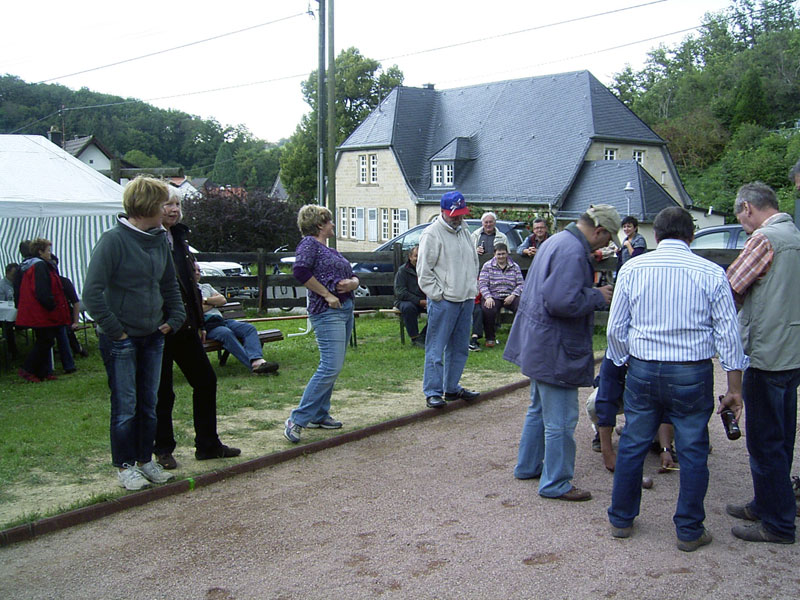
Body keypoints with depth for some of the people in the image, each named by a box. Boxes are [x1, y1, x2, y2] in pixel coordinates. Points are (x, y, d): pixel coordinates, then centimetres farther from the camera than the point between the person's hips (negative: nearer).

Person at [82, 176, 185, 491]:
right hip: (122, 339, -6)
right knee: (125, 406, 2)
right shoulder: (113, 240, -15)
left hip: (153, 336, 6)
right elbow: (92, 293, -17)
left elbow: (170, 285, 19)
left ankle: (145, 459, 26)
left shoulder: (159, 240, 6)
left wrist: (174, 318, 8)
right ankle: (124, 465, 16)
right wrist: (114, 330, -16)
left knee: (149, 403, 13)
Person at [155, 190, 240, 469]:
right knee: (162, 391, 3)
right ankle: (163, 450, 18)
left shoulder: (178, 238, 14)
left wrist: (199, 323, 18)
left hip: (185, 326, 8)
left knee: (206, 380, 11)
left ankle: (208, 445, 22)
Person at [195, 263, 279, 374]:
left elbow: (223, 300, 16)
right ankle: (253, 364, -46)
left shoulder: (206, 286, 30)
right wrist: (213, 302, 6)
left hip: (220, 319, 6)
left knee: (250, 328, -18)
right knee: (226, 333, -37)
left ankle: (256, 360, -43)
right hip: (206, 324, -6)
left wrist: (205, 300, 2)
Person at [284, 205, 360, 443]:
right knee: (331, 367, -15)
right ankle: (297, 419, -11)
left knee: (332, 367, 12)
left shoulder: (331, 250, 21)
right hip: (327, 313, -10)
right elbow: (300, 271, -21)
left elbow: (353, 276, 21)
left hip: (346, 310, 10)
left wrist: (351, 282, -3)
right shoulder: (309, 243, -5)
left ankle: (319, 415, 21)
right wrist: (327, 295, -18)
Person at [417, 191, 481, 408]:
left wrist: (473, 289, 17)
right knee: (436, 348, -5)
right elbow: (424, 270, -9)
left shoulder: (464, 231, 16)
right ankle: (433, 392, 1)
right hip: (443, 301, -8)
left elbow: (473, 262, 25)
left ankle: (452, 388, 24)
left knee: (459, 348, 13)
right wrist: (438, 294, -13)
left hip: (466, 300, 8)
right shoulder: (432, 234, -8)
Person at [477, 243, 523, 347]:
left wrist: (513, 296, -11)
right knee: (487, 310, -34)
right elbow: (482, 284, 0)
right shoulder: (487, 266, 9)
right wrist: (488, 297, -17)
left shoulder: (515, 267, 14)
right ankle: (490, 338, -11)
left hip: (510, 297, 1)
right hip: (493, 297, -1)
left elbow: (521, 284, 7)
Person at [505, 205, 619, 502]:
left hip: (539, 344, 11)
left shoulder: (556, 241, 12)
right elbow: (563, 302, -31)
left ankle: (528, 466, 36)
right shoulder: (574, 252, -22)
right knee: (561, 420, 0)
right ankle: (556, 483, 10)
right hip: (555, 350, -11)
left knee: (540, 409, 23)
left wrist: (594, 293, 13)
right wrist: (597, 297, -15)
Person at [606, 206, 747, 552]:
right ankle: (689, 531, 19)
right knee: (692, 452, 10)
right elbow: (727, 333, -2)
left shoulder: (632, 269, -1)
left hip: (642, 370, 2)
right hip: (692, 374, -1)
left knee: (632, 446, 13)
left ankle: (621, 520, 25)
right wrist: (734, 387, 4)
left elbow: (616, 329, 2)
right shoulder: (711, 273, -4)